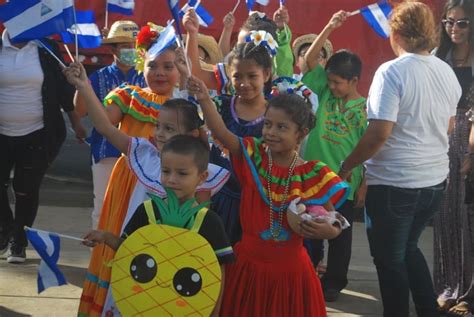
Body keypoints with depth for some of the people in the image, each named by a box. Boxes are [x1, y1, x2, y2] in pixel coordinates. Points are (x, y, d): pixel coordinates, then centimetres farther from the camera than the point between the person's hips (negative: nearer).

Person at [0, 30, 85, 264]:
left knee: (26, 190, 4)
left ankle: (19, 242, 20)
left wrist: (76, 124, 5)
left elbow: (64, 88, 2)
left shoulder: (47, 49, -3)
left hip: (36, 136, -1)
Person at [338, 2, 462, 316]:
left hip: (393, 184, -7)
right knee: (409, 249, 25)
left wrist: (347, 166, -9)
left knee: (390, 259, 9)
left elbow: (379, 133, -21)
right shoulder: (448, 72, 4)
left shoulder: (392, 72, -17)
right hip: (436, 180, 7)